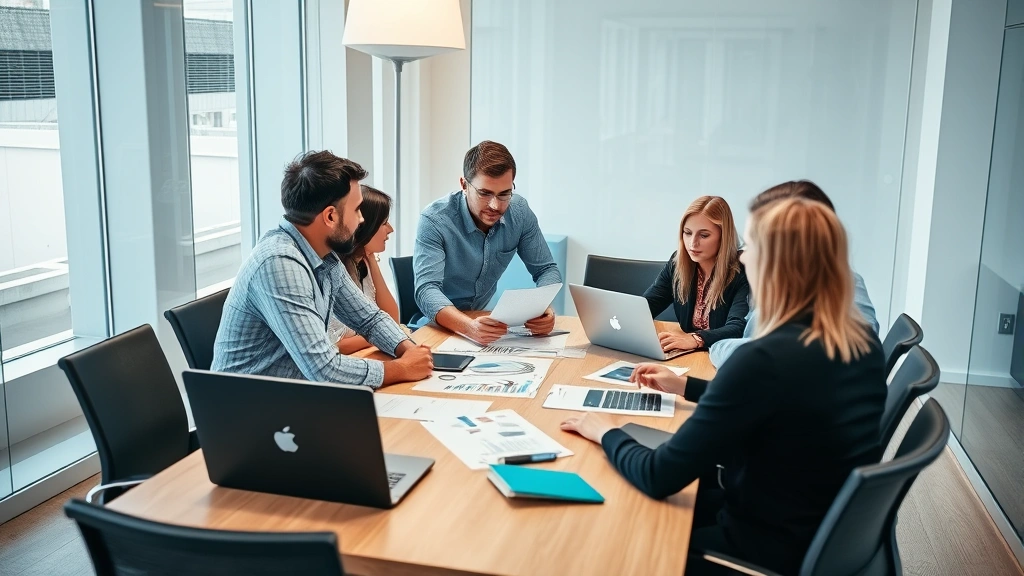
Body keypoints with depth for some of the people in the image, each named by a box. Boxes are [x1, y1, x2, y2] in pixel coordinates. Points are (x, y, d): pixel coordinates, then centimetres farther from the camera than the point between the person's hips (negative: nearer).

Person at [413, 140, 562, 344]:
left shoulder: (519, 211, -8)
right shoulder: (434, 220, -22)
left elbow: (546, 269, -1)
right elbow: (427, 290, -30)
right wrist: (468, 327, -50)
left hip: (486, 318, 5)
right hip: (440, 324, -5)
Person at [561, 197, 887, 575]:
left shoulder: (768, 358, -29)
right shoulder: (863, 340, -3)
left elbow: (659, 478, -23)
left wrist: (607, 433, -4)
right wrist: (686, 386, 20)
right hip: (836, 533, 8)